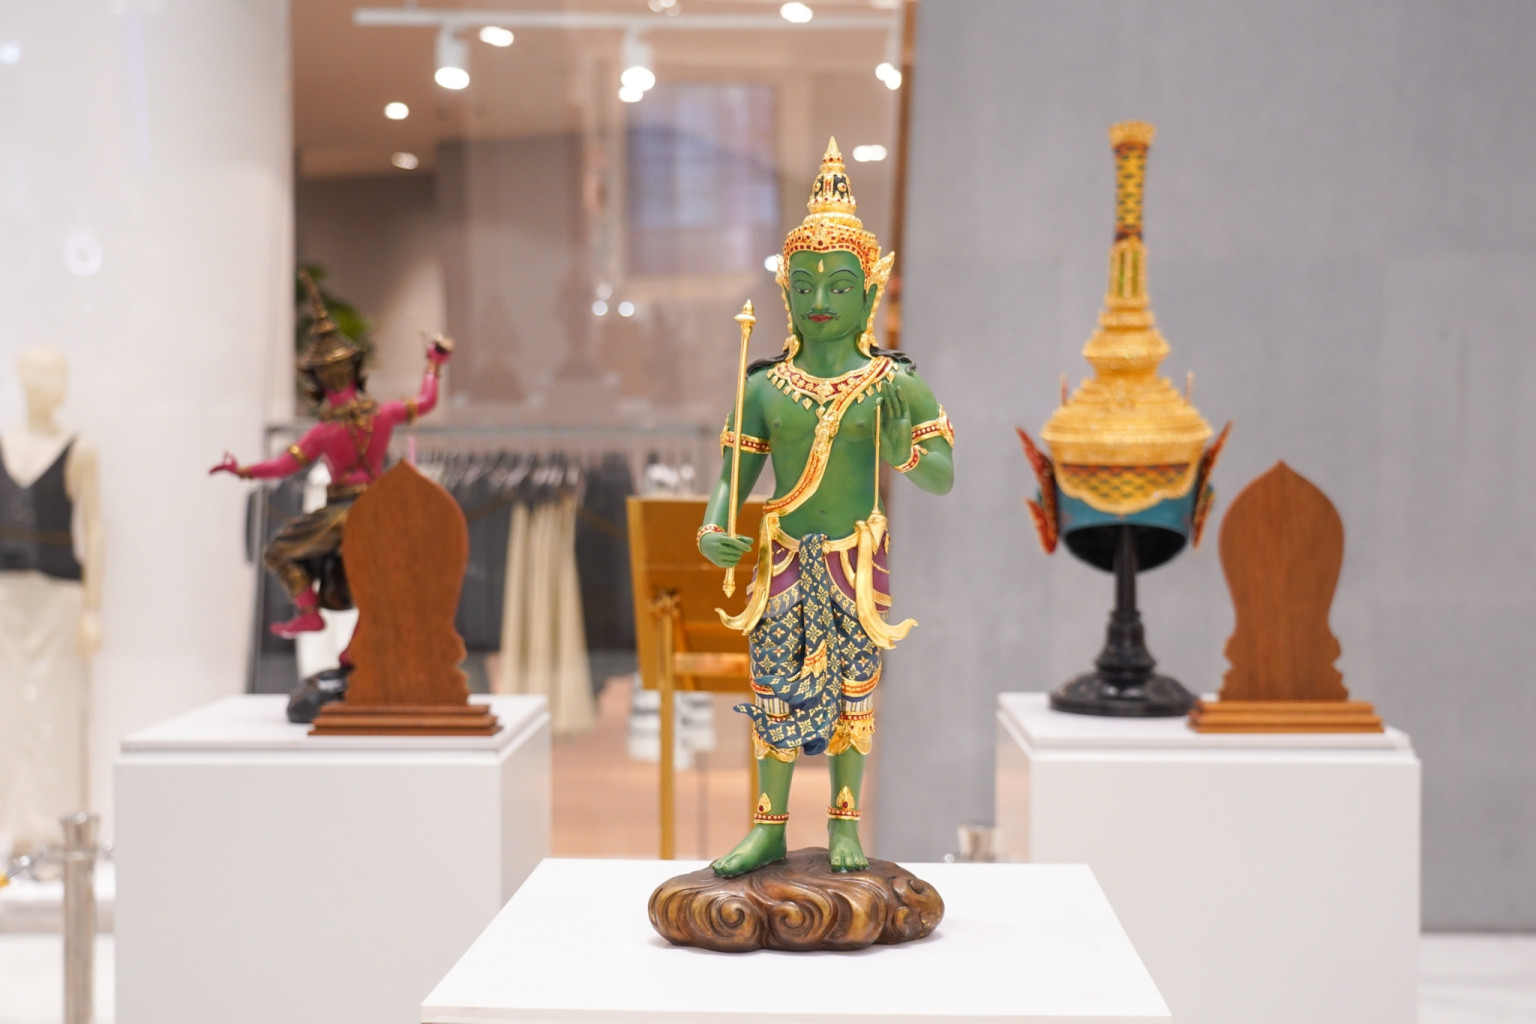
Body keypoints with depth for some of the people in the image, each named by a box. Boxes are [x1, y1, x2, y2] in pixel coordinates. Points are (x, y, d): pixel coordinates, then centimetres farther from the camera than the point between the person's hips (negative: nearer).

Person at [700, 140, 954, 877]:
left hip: (856, 564, -1)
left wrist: (903, 454, -22)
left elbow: (946, 479, -2)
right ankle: (768, 828, 17)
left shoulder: (896, 385, -3)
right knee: (774, 687, 6)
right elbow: (732, 481, 3)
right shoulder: (764, 388, 2)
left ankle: (844, 825, 21)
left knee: (850, 691, 7)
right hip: (783, 563, 1)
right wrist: (712, 533, -16)